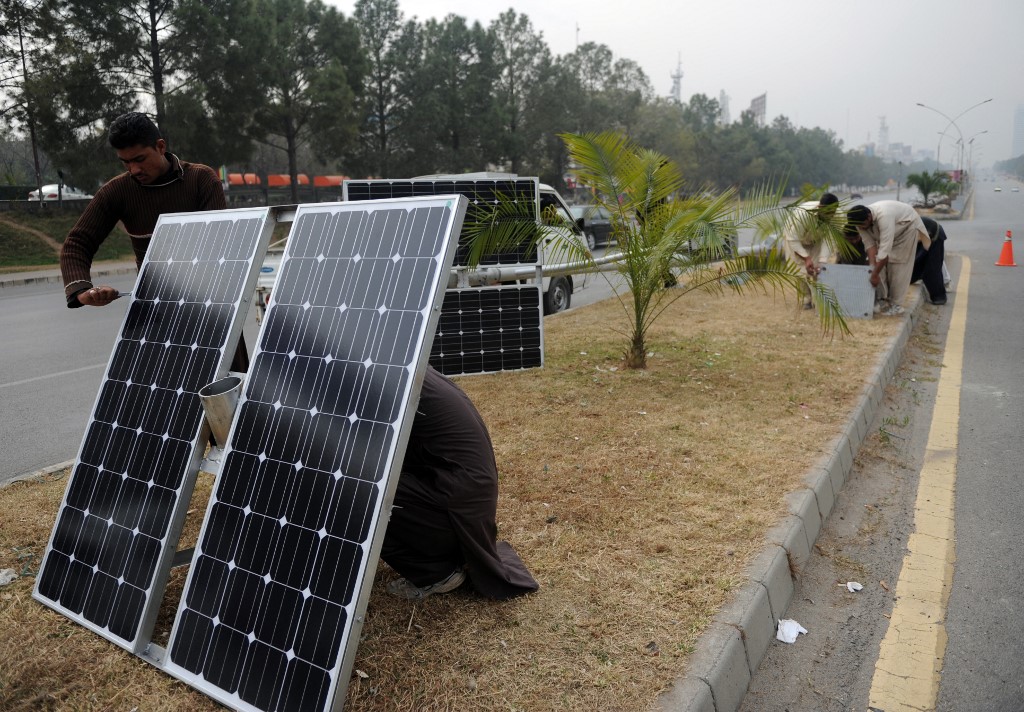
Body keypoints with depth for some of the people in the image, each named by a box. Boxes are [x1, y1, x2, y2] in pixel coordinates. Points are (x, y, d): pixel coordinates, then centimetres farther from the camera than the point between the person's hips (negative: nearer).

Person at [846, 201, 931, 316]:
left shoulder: (883, 216, -44)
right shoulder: (861, 220, -22)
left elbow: (885, 249, -43)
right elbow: (869, 244, -18)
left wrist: (875, 274, -41)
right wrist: (872, 267, -28)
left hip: (907, 225, -6)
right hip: (889, 229, 6)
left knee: (898, 266, -12)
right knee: (881, 264, -4)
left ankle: (895, 304, -7)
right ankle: (882, 299, 3)